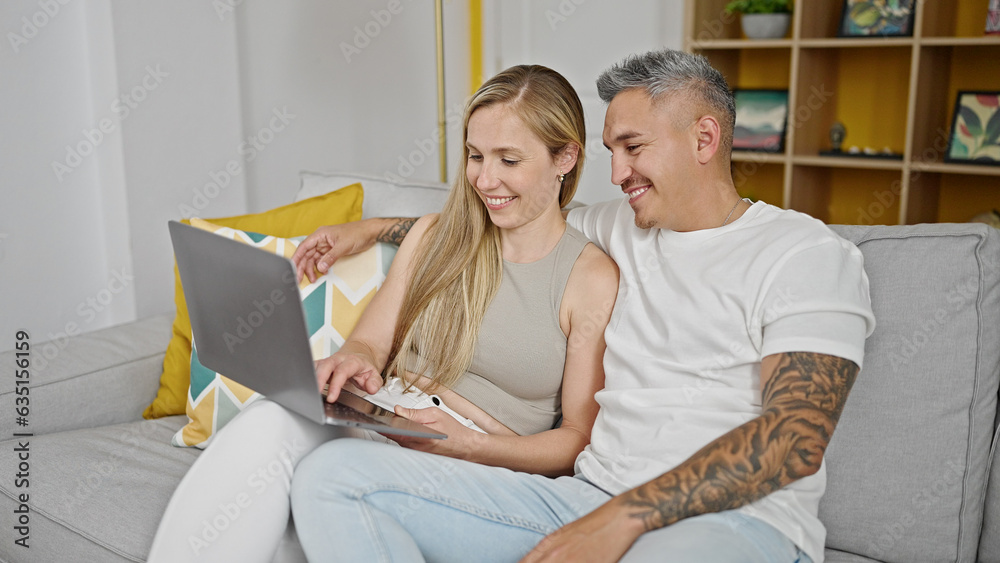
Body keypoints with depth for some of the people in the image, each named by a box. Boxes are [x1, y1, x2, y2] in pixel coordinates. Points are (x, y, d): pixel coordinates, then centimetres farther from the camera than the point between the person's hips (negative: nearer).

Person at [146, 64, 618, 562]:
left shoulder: (593, 279, -1)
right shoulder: (434, 236, 14)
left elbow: (579, 438, -2)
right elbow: (371, 342, 12)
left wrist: (467, 443, -17)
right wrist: (355, 360, -13)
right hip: (381, 424, 4)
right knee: (270, 420, -30)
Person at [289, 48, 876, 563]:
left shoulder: (808, 254, -2)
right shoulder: (617, 228, 18)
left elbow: (797, 440, -14)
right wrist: (374, 229, 28)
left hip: (734, 515, -6)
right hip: (590, 497, 7)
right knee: (333, 473, -11)